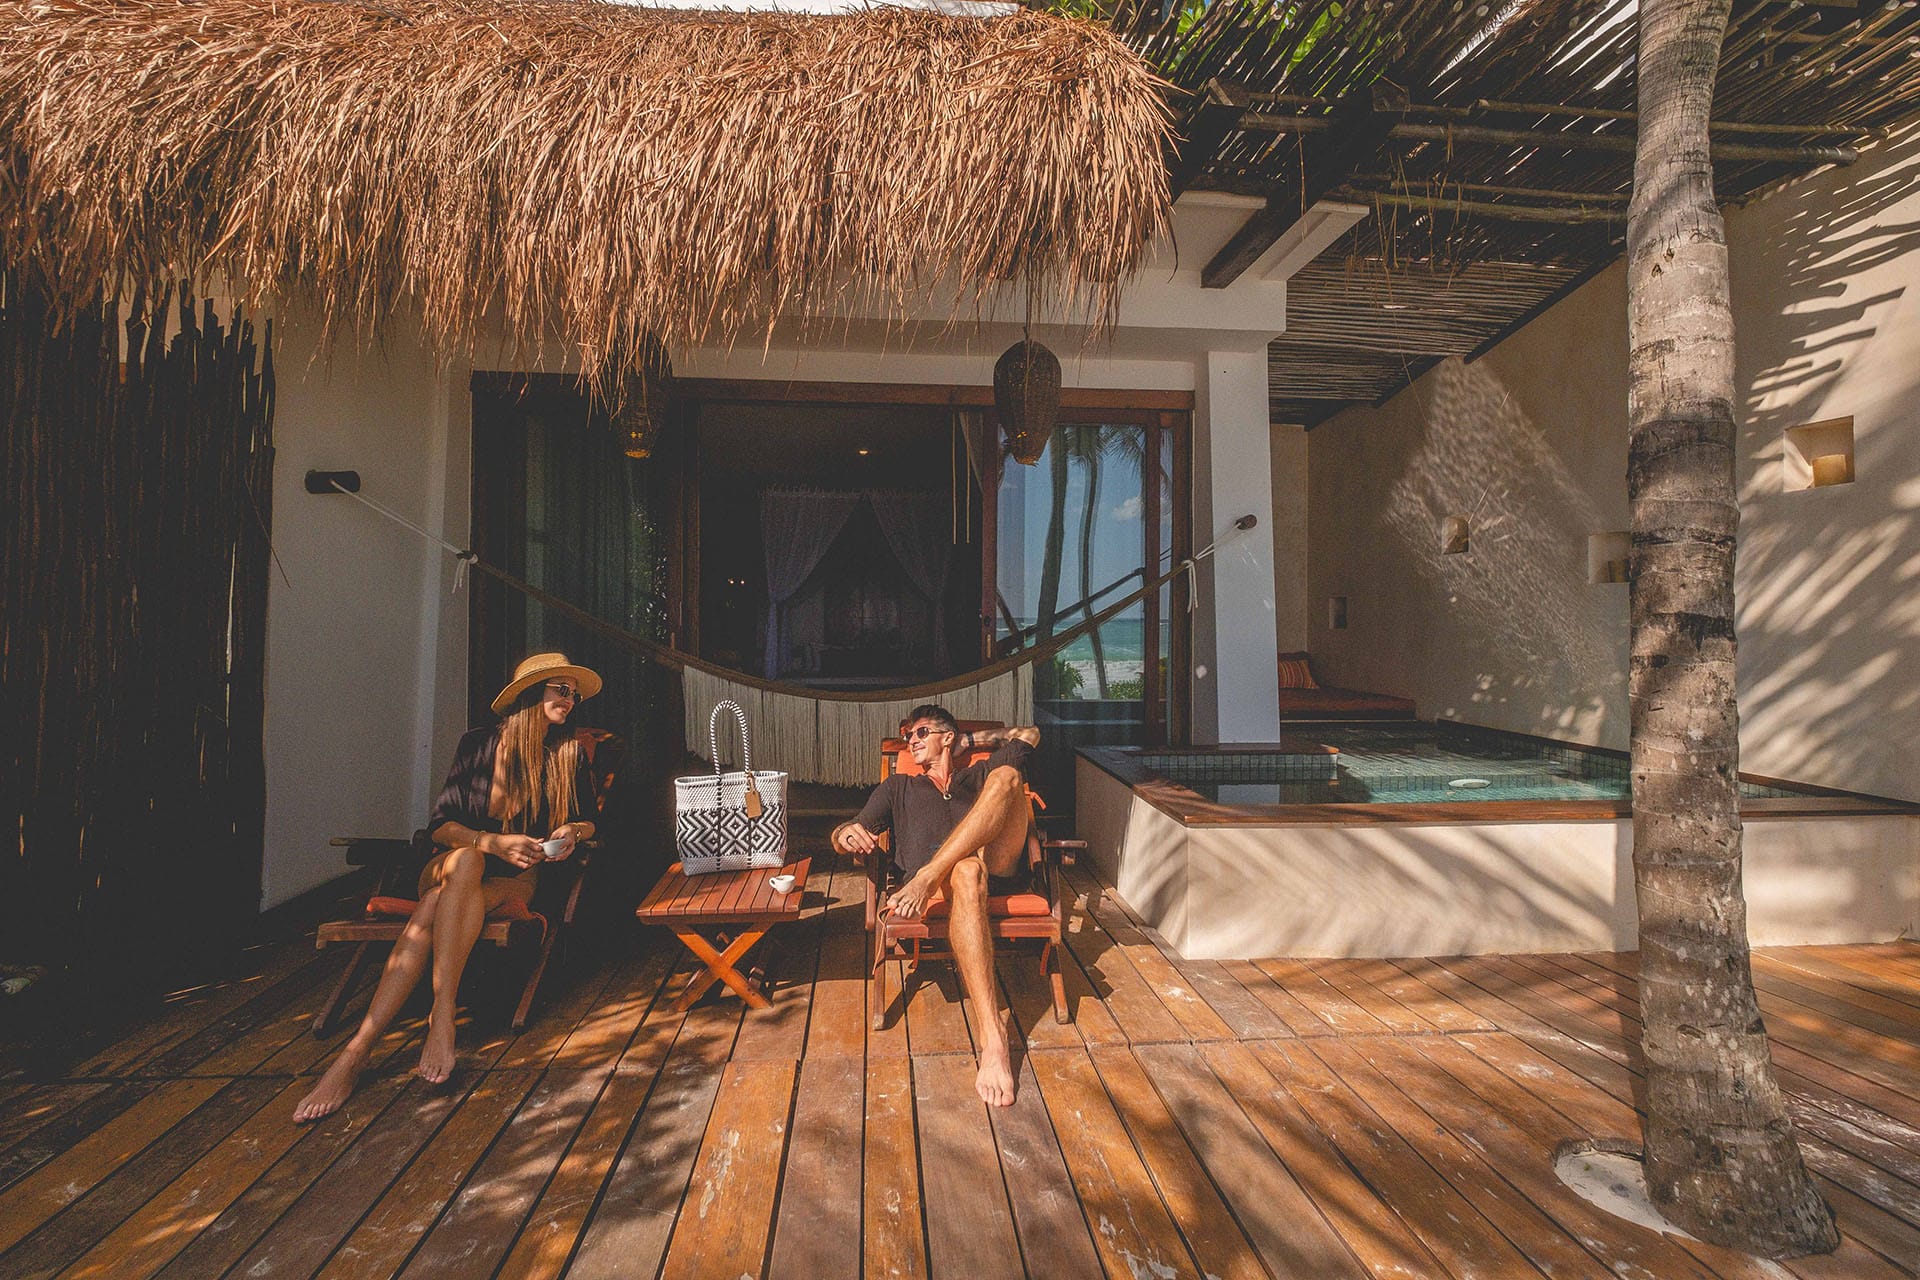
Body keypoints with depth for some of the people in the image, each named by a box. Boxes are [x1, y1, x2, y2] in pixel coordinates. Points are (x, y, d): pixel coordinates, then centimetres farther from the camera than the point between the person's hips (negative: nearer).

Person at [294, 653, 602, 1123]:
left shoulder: (570, 753, 5)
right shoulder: (479, 743, 2)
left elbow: (587, 822, 13)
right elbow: (440, 825, -3)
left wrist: (572, 833, -11)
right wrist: (494, 842, -21)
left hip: (516, 880, 0)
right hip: (451, 869, 0)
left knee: (435, 911, -31)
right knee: (466, 859, -37)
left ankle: (358, 1050, -34)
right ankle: (442, 1016, -43)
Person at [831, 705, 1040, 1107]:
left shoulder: (980, 775, 34)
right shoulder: (898, 787, 33)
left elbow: (1029, 734, 41)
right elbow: (846, 834, 22)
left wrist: (969, 740, 37)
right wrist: (847, 834, -3)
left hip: (1000, 868, 1)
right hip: (946, 877, -1)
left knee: (1006, 776, -23)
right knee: (966, 871, -41)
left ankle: (927, 878, -37)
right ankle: (993, 1037, -49)